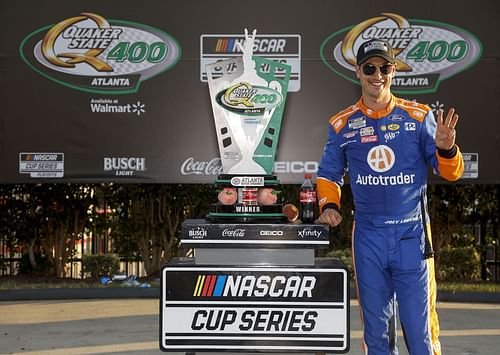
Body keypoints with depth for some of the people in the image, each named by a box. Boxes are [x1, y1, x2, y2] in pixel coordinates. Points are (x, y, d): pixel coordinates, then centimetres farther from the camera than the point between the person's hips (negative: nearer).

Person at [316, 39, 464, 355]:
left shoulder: (418, 116, 0)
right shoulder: (342, 125, 4)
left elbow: (450, 173, 1)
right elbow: (329, 174, 15)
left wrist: (446, 149, -20)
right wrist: (329, 205, -3)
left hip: (412, 234, -2)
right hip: (368, 236, 2)